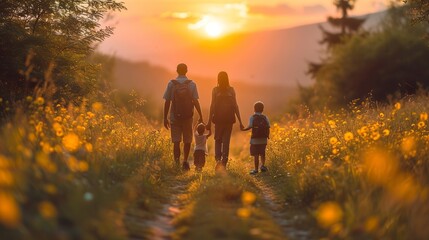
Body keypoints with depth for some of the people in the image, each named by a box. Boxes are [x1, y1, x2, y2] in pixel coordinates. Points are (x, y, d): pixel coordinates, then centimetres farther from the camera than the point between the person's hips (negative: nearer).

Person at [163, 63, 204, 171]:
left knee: (176, 142, 3)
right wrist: (200, 116, -1)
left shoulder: (171, 84, -3)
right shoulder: (192, 84, -3)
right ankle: (185, 161, 13)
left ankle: (177, 163, -4)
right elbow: (195, 101, -7)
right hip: (188, 117, 0)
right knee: (187, 141, 15)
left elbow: (167, 102, -3)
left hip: (174, 117, 0)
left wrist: (165, 118, 3)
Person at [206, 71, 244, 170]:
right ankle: (224, 163, 4)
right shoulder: (231, 90, 1)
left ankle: (218, 159, -12)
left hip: (218, 118, -1)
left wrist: (209, 121, -2)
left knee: (218, 140, 11)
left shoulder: (215, 90, -3)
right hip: (229, 118, 1)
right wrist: (240, 121, 3)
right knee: (226, 141, 8)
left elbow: (212, 106, -5)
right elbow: (235, 106, 0)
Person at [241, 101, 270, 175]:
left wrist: (244, 129, 0)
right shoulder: (265, 118, 3)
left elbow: (250, 127, -15)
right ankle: (263, 165, 1)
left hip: (255, 139, -3)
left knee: (256, 155, 2)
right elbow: (268, 128, 1)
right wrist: (267, 136, 12)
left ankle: (256, 169, 5)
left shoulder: (252, 117, -6)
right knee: (262, 153, 19)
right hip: (263, 139, 3)